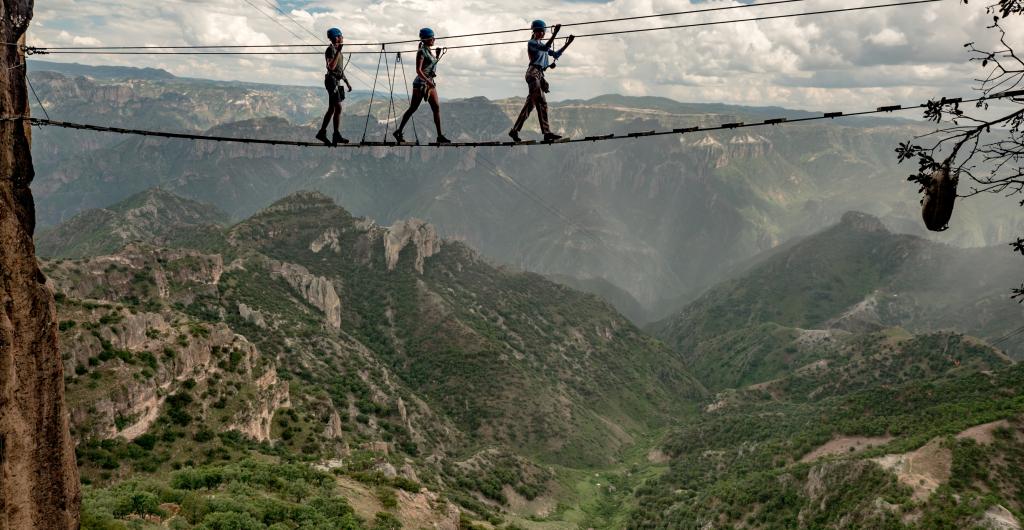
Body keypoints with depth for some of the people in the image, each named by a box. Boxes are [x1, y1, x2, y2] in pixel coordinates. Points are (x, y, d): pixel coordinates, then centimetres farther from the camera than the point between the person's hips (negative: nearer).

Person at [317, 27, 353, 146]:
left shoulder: (337, 50, 18)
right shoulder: (331, 50, -11)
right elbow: (331, 67, -25)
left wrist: (347, 82, 24)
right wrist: (338, 52, -28)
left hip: (337, 82, 10)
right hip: (332, 80, -10)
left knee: (331, 109, 10)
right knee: (338, 107, -14)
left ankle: (322, 133, 14)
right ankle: (337, 135, -13)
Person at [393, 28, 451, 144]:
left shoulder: (429, 51, 14)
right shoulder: (421, 51, -11)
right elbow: (418, 70, -19)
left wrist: (437, 55, 11)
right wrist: (428, 81, -27)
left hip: (430, 83, 8)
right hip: (421, 83, -8)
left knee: (436, 108, 0)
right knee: (412, 108, -2)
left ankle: (440, 136, -1)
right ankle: (399, 132, 8)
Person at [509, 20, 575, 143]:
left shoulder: (542, 44, 25)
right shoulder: (531, 43, -2)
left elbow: (555, 54, 24)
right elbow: (546, 48, -19)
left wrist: (568, 43, 16)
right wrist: (555, 33, -25)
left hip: (539, 75, 9)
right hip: (533, 73, -9)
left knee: (530, 104, 5)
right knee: (542, 102, -16)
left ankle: (514, 131, 7)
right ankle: (547, 133, -22)